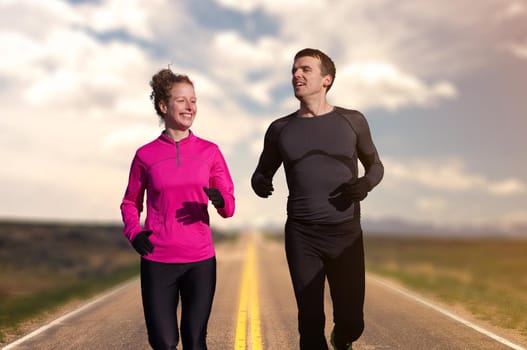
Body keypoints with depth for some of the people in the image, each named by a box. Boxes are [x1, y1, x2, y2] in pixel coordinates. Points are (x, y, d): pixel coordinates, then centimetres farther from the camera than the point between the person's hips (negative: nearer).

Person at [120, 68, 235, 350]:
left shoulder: (209, 151, 3)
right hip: (157, 261, 0)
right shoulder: (145, 155, 1)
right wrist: (134, 233, -5)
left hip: (200, 260, 1)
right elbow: (130, 203, 14)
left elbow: (229, 207, 4)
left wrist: (220, 201, -19)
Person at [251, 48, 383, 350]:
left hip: (346, 234, 0)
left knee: (351, 322, 4)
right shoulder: (280, 129, 5)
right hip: (301, 236, 1)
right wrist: (260, 184, -11)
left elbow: (375, 165, 15)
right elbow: (261, 174, 15)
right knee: (311, 323, -1)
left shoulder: (352, 121, 3)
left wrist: (367, 183, -9)